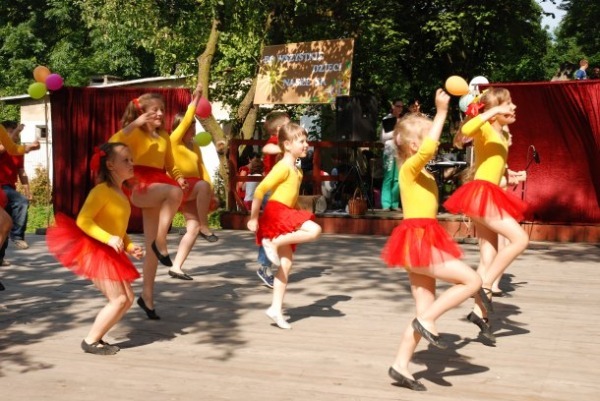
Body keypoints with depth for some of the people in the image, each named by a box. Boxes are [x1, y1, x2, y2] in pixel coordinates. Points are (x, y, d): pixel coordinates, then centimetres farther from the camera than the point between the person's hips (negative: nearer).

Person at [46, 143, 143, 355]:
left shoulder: (121, 195, 12)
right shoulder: (101, 190, -15)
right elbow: (83, 220, -24)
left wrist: (130, 246, 5)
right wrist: (108, 239, -32)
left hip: (112, 255, 9)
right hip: (95, 251, -9)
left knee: (128, 298, 8)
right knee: (118, 299, -11)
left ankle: (96, 337, 18)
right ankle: (90, 341, 3)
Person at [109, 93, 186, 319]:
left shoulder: (165, 137, 16)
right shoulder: (136, 133, -1)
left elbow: (169, 165, 24)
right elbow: (113, 144, -20)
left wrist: (179, 177, 4)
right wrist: (135, 123, -22)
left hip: (158, 188, 6)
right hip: (140, 187, -6)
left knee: (151, 246, 6)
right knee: (175, 192, -37)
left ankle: (147, 295, 16)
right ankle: (160, 243, -23)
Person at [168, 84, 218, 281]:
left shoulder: (195, 146, 17)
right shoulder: (174, 141, -3)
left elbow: (201, 168, 14)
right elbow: (186, 121, -13)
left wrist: (211, 191, 5)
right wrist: (195, 100, -13)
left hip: (193, 191, 8)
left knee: (193, 228, -1)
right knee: (203, 186, -38)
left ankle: (176, 267, 5)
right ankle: (205, 227, -27)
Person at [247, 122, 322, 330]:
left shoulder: (296, 170, 17)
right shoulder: (283, 167, -12)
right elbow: (260, 190, -16)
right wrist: (253, 218, -14)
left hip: (286, 216, 9)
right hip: (276, 212, -9)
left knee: (286, 265, 7)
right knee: (314, 230, -26)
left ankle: (276, 309, 11)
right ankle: (274, 243, -16)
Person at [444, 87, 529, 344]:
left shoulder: (503, 135, 18)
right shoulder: (485, 130, -9)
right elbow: (466, 129, -34)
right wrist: (492, 111, -30)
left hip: (489, 197, 9)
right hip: (480, 194, -9)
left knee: (489, 258, 6)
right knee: (520, 239, -17)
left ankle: (480, 314, 9)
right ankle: (485, 287, -10)